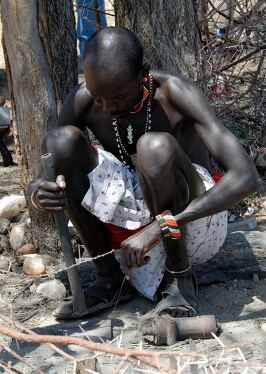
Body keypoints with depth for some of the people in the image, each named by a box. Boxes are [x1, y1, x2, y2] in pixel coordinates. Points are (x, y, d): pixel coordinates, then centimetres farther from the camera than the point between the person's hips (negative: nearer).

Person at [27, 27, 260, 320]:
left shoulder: (175, 93, -24)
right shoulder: (82, 100, -12)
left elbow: (246, 177, -34)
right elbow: (40, 172, -5)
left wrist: (160, 228, -41)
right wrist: (37, 192, -32)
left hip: (194, 218, -4)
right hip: (136, 214, 4)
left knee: (155, 147, -36)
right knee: (61, 140, -20)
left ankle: (180, 277, -15)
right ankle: (110, 278, -10)